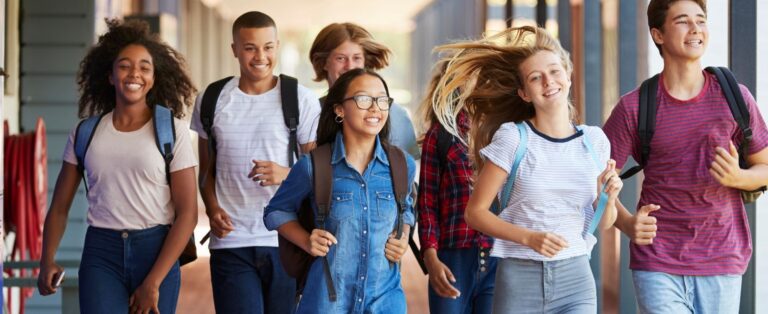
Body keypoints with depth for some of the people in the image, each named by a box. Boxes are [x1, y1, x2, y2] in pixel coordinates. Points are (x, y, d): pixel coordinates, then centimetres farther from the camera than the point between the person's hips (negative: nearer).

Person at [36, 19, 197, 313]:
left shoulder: (172, 131, -1)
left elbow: (187, 213, -5)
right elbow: (60, 206, 12)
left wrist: (153, 283, -12)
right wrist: (47, 260, -4)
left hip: (156, 252, -1)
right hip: (101, 254, 1)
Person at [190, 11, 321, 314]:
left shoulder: (302, 100, 2)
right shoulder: (211, 101, 9)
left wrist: (287, 174, -17)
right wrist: (212, 208, -3)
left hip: (288, 242, -1)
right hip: (231, 243, 1)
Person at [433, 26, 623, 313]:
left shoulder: (594, 140, 5)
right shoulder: (513, 138, -4)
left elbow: (603, 223, 14)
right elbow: (475, 212, -4)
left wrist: (609, 197, -8)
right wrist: (529, 238, -17)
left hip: (575, 279, 2)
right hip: (519, 278, -1)